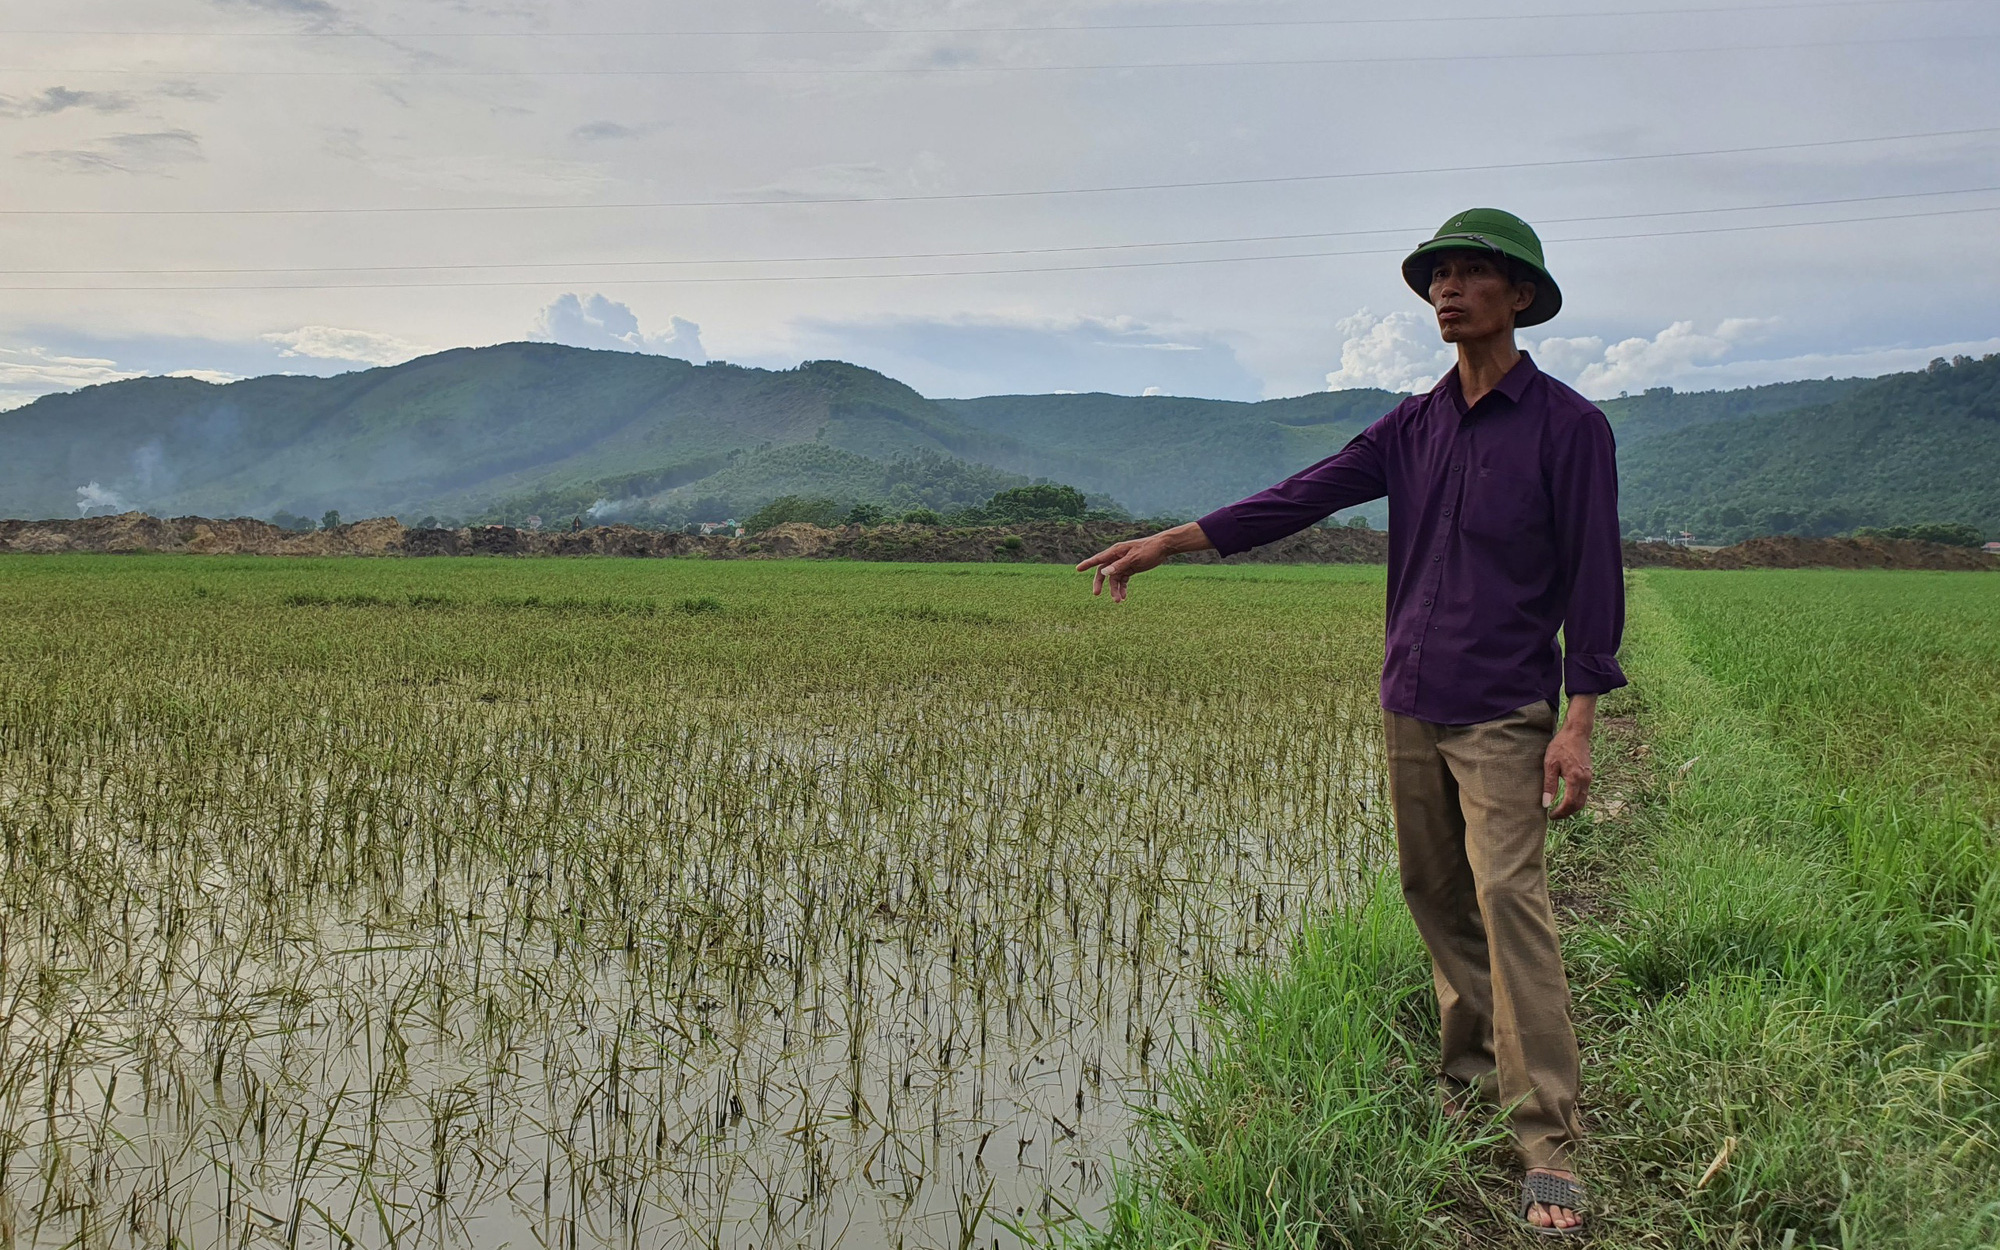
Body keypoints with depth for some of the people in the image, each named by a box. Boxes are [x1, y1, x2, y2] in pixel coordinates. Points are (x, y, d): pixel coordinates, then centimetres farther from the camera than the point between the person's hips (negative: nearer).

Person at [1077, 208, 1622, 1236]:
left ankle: (1549, 1150, -8)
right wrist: (1165, 542, -4)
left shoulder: (1568, 426, -5)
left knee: (1508, 901, -12)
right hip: (1409, 705, 6)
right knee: (1436, 898, 10)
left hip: (1502, 714, -5)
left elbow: (1594, 579, -7)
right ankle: (1472, 1073, 25)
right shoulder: (1412, 427, 10)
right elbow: (1299, 498, 4)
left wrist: (1578, 724, -14)